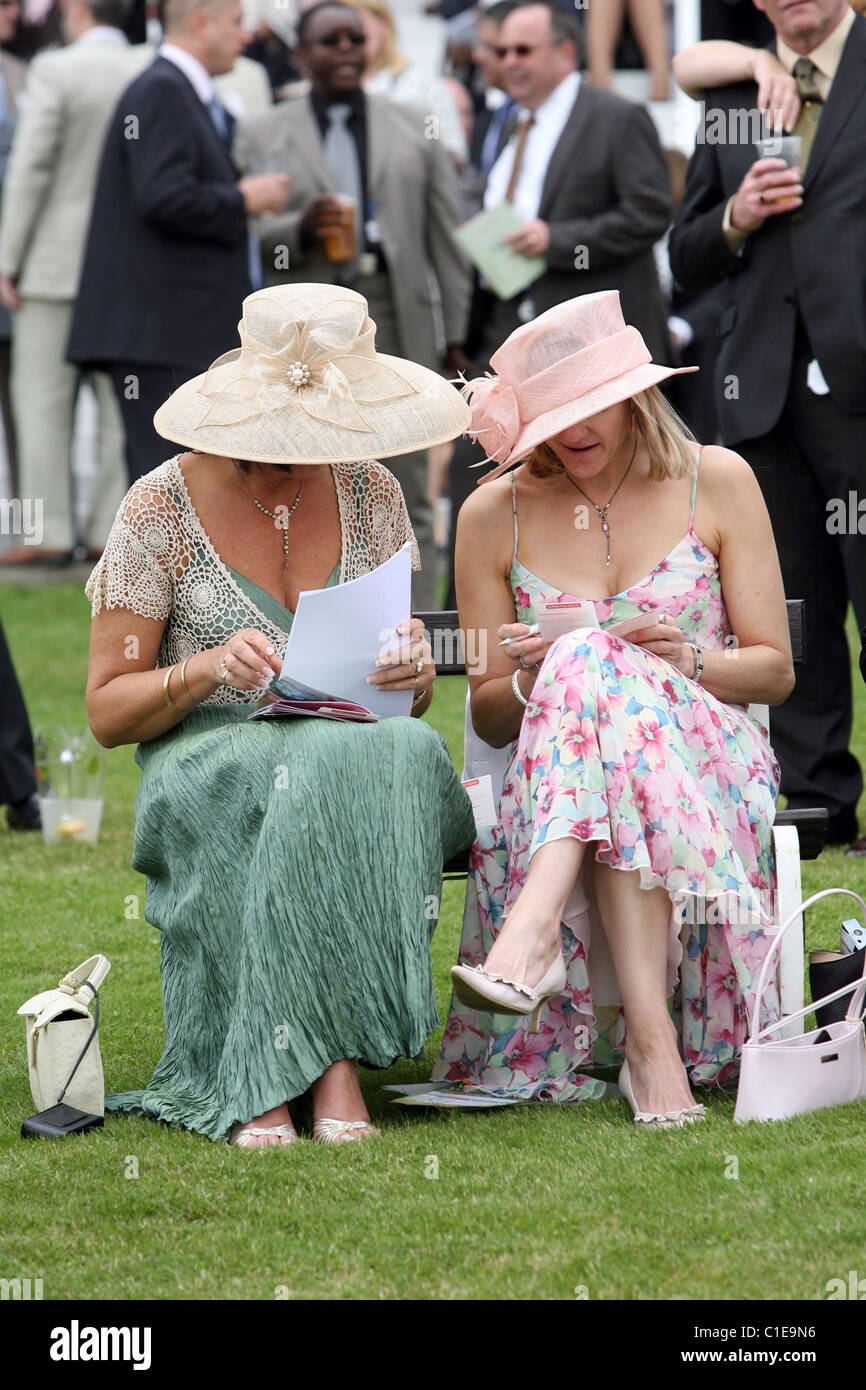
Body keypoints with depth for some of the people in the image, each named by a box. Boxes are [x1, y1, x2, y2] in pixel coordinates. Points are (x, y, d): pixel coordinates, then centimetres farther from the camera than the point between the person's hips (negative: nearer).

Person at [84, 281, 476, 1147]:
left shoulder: (371, 495, 8)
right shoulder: (162, 511, -4)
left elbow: (405, 693, 14)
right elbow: (107, 712, -1)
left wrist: (411, 672, -11)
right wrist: (205, 669, -21)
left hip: (356, 751, 3)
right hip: (205, 765, -3)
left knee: (405, 752, -34)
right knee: (307, 779, -38)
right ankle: (329, 1056, -31)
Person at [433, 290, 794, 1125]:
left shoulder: (716, 483, 6)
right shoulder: (493, 516, 7)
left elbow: (774, 670, 7)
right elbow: (488, 719, 10)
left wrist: (690, 661, -14)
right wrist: (528, 683, -13)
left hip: (708, 756, -1)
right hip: (548, 774, 1)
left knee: (603, 675, -35)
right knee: (592, 670, -36)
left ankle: (530, 935, -54)